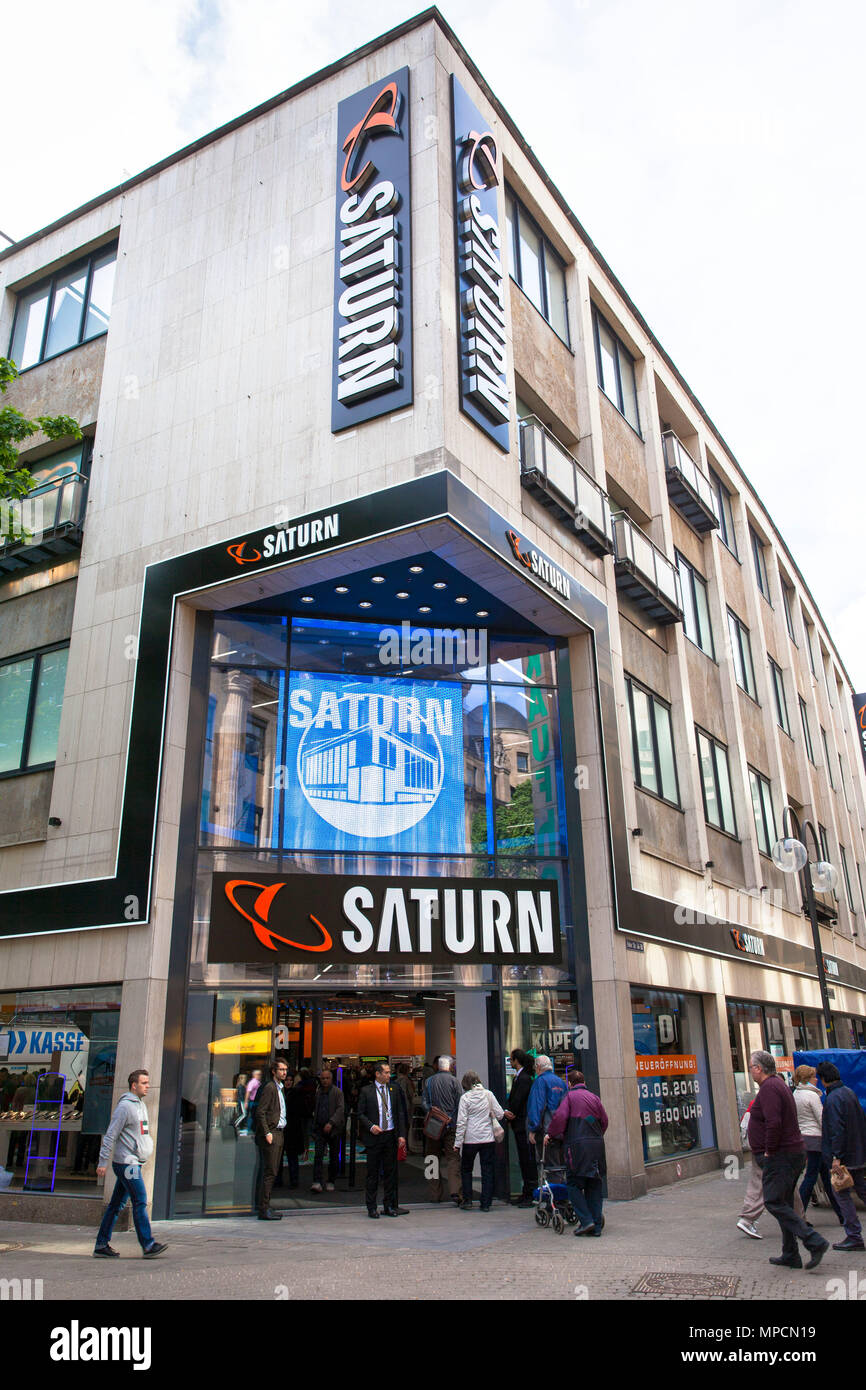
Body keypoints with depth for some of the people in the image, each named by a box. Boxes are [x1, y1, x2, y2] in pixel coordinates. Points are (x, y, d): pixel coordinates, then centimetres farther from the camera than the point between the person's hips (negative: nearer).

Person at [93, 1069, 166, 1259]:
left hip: (134, 1162, 9)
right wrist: (103, 1162, -16)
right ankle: (148, 1245, -7)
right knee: (140, 1202, -9)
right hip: (126, 1162, -9)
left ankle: (102, 1244, 19)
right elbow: (110, 1135, -14)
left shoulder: (141, 1105, 16)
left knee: (117, 1204, 12)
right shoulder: (125, 1106, -13)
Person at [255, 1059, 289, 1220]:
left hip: (278, 1133, 9)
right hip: (271, 1134, -9)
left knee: (274, 1171, 10)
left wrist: (280, 1132, 15)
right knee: (269, 1172, -8)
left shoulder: (280, 1088, 19)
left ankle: (266, 1207, 16)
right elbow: (260, 1112, -16)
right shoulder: (269, 1087, -10)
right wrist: (267, 1133, -19)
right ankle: (264, 1210, -3)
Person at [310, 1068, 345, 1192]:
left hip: (334, 1128, -3)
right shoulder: (318, 1092, 10)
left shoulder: (337, 1092, -6)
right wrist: (314, 1127, 13)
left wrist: (331, 1123, -26)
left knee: (333, 1157, 6)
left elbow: (340, 1109, -15)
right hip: (320, 1128, 3)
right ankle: (317, 1183, -12)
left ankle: (330, 1182, 19)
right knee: (318, 1155, -10)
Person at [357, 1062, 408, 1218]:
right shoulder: (366, 1091, -3)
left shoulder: (395, 1089, 5)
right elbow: (360, 1113, -1)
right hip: (374, 1136, -3)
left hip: (391, 1135, 3)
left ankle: (389, 1206, 19)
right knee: (372, 1173, 4)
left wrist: (401, 1135, 1)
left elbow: (400, 1113, 7)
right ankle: (371, 1208, 14)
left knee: (391, 1171, 8)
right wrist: (371, 1126, -16)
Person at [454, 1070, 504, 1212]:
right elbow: (500, 1114, -1)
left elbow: (461, 1122, -9)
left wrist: (458, 1142, -5)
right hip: (488, 1138, 2)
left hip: (470, 1139, -2)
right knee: (487, 1171, 10)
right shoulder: (488, 1094, -2)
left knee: (466, 1170, 16)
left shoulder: (465, 1097, -8)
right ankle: (486, 1203, 10)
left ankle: (467, 1201, 14)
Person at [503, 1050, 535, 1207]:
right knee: (523, 1159, 13)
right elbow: (511, 1098, 13)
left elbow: (517, 1100, -19)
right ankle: (526, 1193, 19)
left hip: (523, 1124, -10)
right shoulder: (517, 1077, 15)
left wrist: (509, 1113, -5)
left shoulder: (524, 1078, -16)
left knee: (527, 1159, -5)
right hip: (518, 1125, 10)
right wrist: (506, 1111, -3)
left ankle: (531, 1194, -2)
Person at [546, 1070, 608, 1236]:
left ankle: (586, 1220, -6)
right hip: (597, 1145, 5)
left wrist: (550, 1134, 2)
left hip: (577, 1145, -5)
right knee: (594, 1185, 12)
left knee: (574, 1185, 5)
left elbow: (560, 1117, -10)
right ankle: (596, 1226, 12)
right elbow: (604, 1121, 14)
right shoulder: (594, 1097, 13)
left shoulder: (570, 1096, 0)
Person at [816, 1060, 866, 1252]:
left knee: (841, 1193, 0)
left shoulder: (833, 1099, -19)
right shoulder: (849, 1092, 8)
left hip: (844, 1155, -9)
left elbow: (837, 1130, -24)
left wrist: (837, 1157, -23)